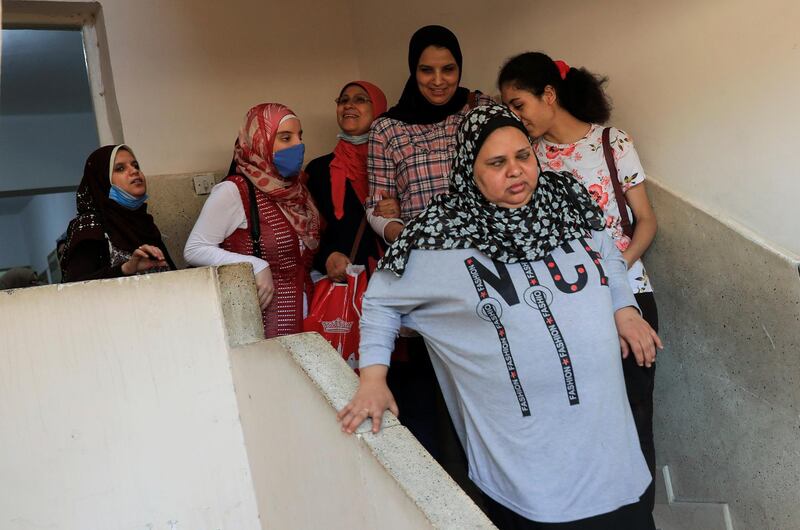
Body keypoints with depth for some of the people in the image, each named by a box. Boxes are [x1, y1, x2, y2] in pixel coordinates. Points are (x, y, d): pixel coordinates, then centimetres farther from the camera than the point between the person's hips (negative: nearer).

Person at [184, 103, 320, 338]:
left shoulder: (294, 187, 5)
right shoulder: (234, 191, -14)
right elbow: (194, 250, -14)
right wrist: (255, 267, -20)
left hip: (302, 312, 6)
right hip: (261, 316, -6)